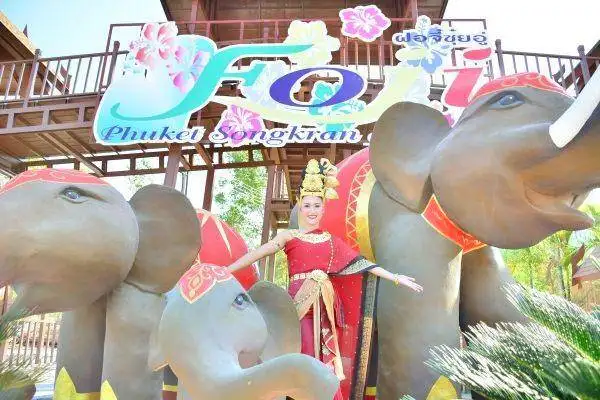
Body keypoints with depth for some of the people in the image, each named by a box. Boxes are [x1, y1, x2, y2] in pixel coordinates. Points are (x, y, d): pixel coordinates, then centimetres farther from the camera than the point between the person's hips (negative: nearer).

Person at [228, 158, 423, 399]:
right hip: (300, 304, -3)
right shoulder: (289, 236, 6)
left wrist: (396, 278, 10)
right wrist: (224, 271, -12)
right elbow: (257, 254, -4)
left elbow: (361, 262, 13)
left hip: (324, 307, 3)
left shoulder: (331, 240, 15)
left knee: (325, 361, 4)